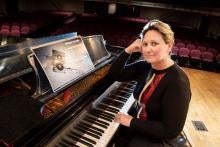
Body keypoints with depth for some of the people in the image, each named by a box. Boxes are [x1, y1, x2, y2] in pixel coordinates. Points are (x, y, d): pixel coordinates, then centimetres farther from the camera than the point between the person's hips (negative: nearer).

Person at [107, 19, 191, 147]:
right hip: (136, 124, 5)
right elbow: (115, 75, -4)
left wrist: (132, 122, -22)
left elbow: (171, 131, -26)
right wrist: (128, 50, -16)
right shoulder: (145, 66, -7)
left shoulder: (178, 82, -26)